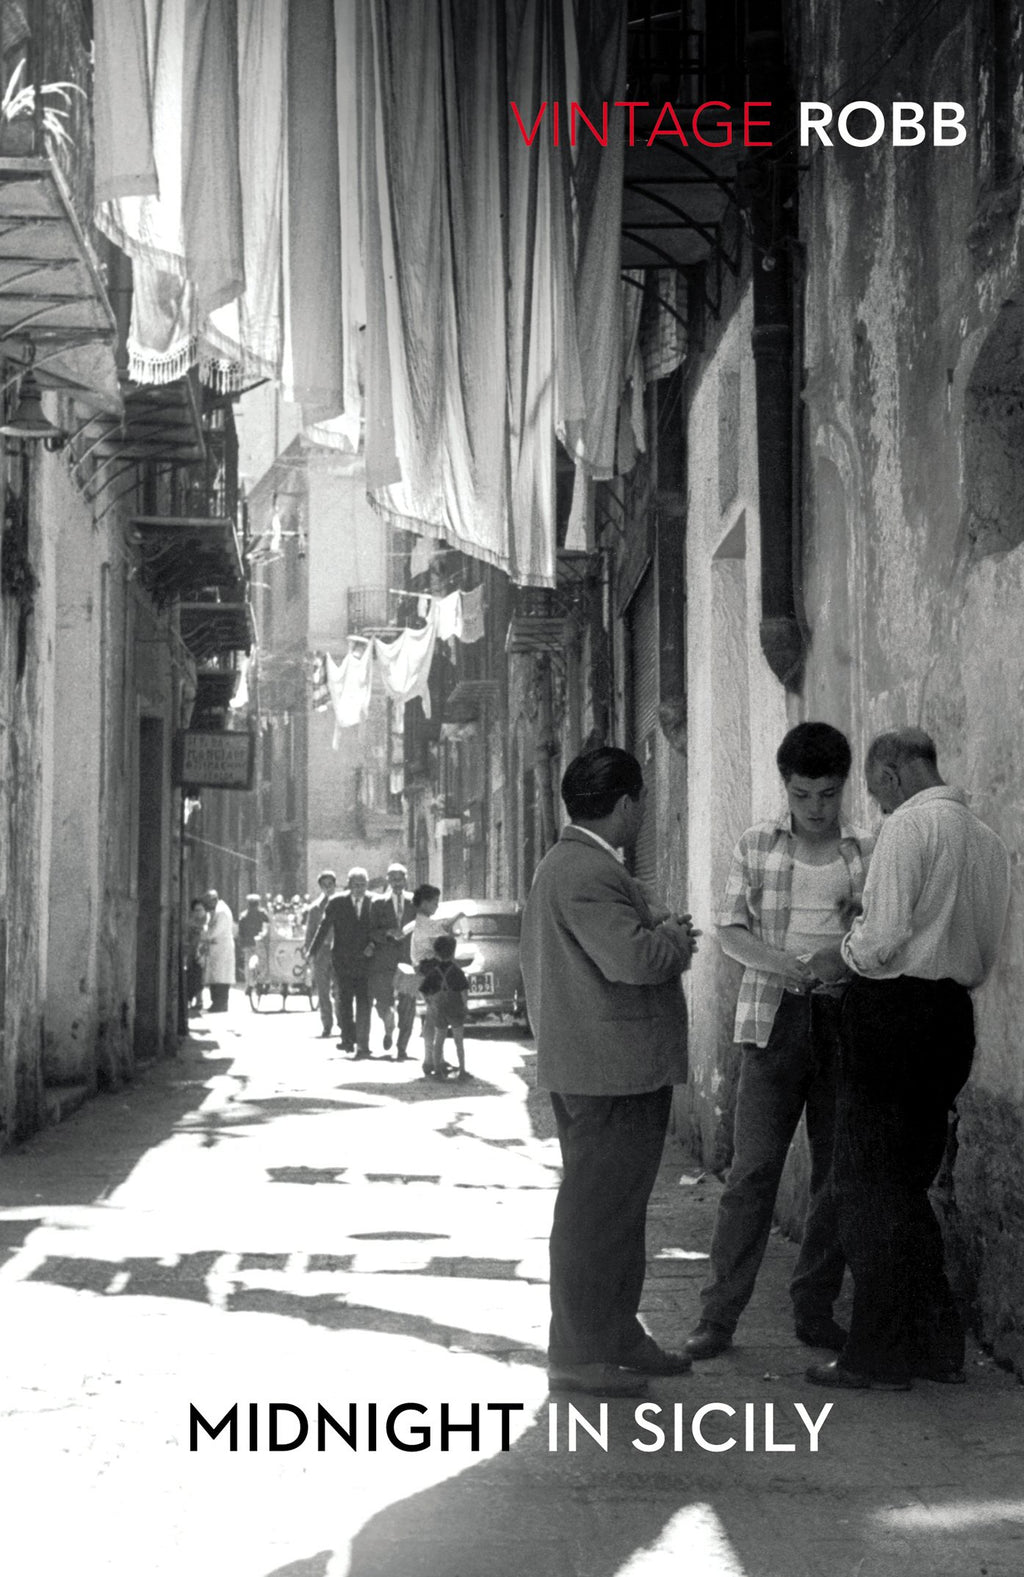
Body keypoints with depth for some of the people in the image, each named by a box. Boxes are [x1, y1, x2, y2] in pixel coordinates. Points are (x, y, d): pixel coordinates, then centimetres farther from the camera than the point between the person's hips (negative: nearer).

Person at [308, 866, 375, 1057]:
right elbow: (324, 928, 3)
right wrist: (312, 951, 0)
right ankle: (347, 1038, 18)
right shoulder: (336, 902, -1)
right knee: (344, 1001, 6)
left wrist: (373, 945, -10)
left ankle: (362, 1043, -4)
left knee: (364, 1002, -6)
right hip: (342, 960, 0)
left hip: (364, 960, 0)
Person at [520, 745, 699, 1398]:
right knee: (595, 1209, -5)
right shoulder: (587, 872, -19)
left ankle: (619, 1337, 27)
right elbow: (632, 958, -29)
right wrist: (676, 939, -10)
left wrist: (663, 936, 10)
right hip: (607, 1070, -11)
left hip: (605, 1068, 11)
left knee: (621, 1205, 18)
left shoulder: (569, 864, 16)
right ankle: (579, 1355, 1)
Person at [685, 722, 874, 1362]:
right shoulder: (757, 845, 7)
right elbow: (730, 930, 5)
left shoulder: (869, 853, 7)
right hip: (775, 1018, -1)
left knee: (839, 1173, 5)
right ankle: (719, 1315, -1)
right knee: (753, 1169, -5)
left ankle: (816, 1310, 16)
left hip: (846, 1020, 1)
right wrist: (771, 959, -15)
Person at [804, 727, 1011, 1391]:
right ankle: (939, 1344, 20)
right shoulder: (989, 839, 14)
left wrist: (840, 958, 1)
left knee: (870, 1190, -1)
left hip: (895, 1010, -8)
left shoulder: (910, 824, -11)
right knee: (909, 1186, 17)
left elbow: (886, 936, -18)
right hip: (953, 1013, 8)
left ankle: (879, 1358, 2)